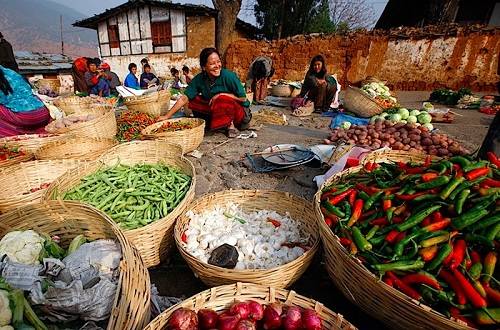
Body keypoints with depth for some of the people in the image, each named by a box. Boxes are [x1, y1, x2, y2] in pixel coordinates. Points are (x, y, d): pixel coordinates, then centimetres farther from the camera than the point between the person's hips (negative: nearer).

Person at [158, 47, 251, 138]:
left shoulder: (228, 76, -19)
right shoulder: (200, 79, -7)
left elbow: (243, 98, -14)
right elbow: (184, 99, -6)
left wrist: (221, 95, -21)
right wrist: (167, 116, -10)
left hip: (239, 111, -5)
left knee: (222, 100, -33)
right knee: (194, 101, -6)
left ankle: (230, 125, -8)